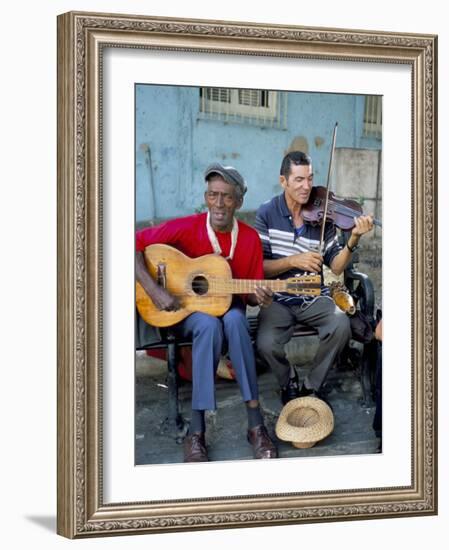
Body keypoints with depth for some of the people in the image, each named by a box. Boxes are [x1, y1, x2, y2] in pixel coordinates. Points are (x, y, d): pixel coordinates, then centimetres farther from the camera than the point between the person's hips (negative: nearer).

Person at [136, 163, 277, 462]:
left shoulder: (250, 238, -5)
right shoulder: (186, 228, -13)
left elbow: (250, 292, 2)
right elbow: (135, 243, -15)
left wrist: (258, 297, -22)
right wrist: (154, 289, -23)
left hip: (228, 309, 2)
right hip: (188, 311, -2)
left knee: (235, 320, -35)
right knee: (209, 325, -37)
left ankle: (256, 425, -32)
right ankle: (196, 432, -32)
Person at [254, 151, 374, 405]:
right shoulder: (268, 213, -4)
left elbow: (336, 267, -3)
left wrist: (353, 240, -20)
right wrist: (293, 261, -21)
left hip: (314, 298, 2)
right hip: (279, 299, -1)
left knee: (341, 326, -28)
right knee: (267, 344, -28)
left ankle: (312, 386, -2)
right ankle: (289, 384, 8)